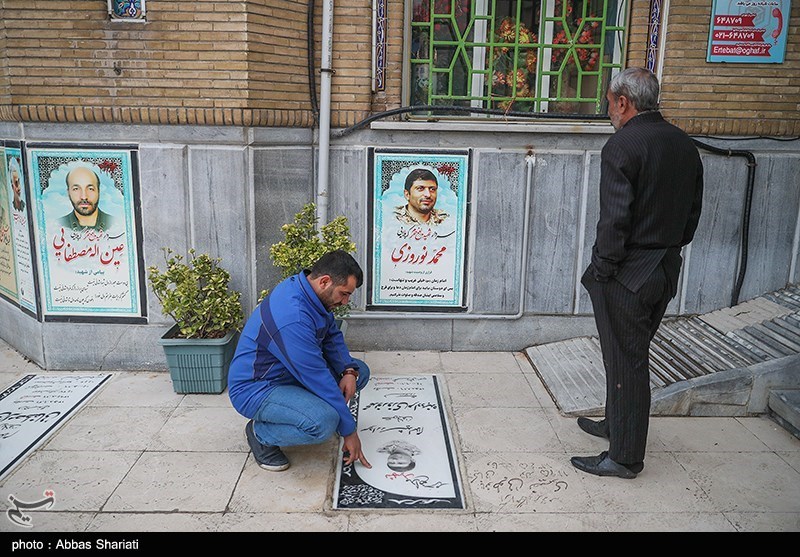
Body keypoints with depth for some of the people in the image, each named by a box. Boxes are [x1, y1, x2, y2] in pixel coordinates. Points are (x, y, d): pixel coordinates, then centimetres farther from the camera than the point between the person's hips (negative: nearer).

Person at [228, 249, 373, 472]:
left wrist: (349, 371, -11)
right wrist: (349, 431, -18)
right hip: (255, 389, -9)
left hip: (290, 372, 10)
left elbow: (332, 336, 9)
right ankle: (261, 433, -6)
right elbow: (319, 379, -27)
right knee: (325, 421, -33)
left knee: (360, 371, 3)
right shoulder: (292, 316, -33)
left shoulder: (310, 291, -4)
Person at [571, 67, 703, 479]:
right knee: (633, 355, 22)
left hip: (627, 275, -8)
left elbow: (615, 219, -22)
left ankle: (625, 457, 14)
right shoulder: (685, 145, 8)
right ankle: (616, 424, 40)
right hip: (666, 271, 8)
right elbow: (693, 212, 13)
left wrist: (602, 270, -12)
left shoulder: (621, 146, -17)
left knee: (625, 362, 2)